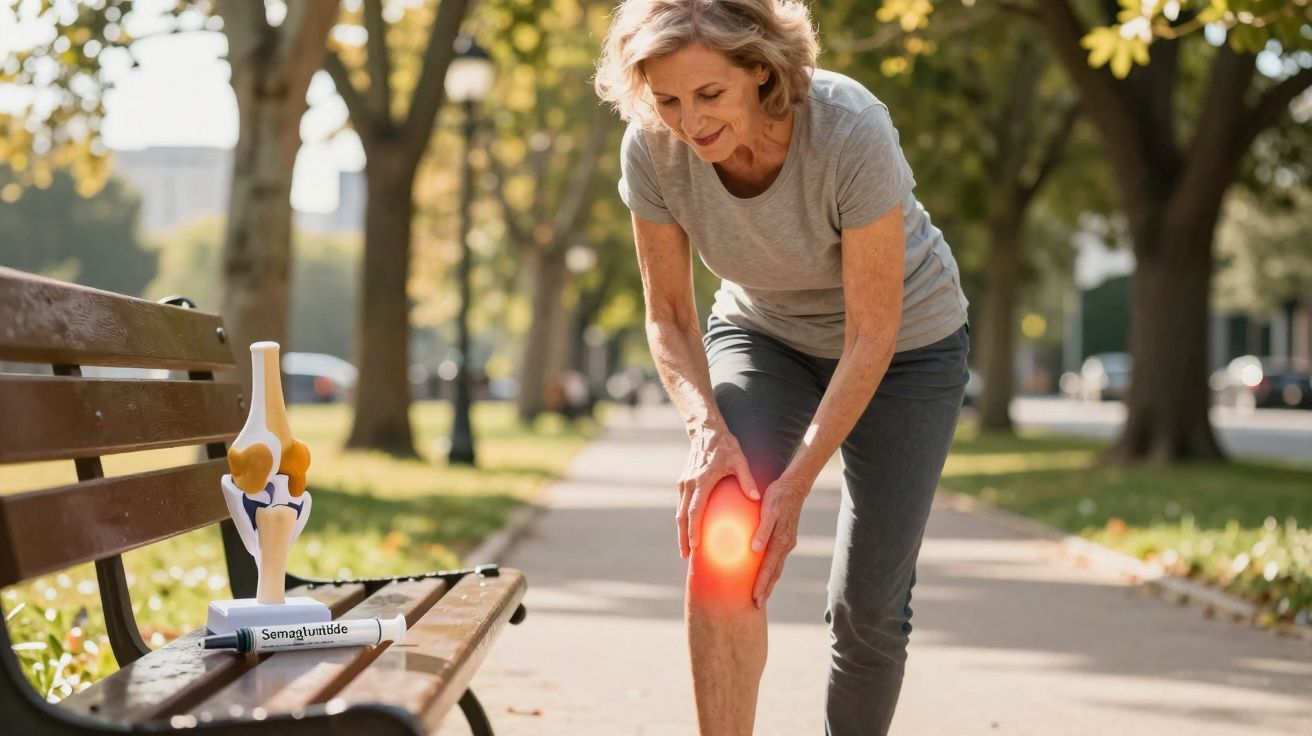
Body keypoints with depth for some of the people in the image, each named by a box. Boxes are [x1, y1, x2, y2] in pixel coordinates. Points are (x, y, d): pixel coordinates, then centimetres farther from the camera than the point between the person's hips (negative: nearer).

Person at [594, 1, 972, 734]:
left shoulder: (851, 131, -35)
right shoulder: (652, 149, -24)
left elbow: (871, 335, -28)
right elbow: (668, 313, -10)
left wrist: (796, 485, -31)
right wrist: (705, 425, -28)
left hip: (906, 345, -2)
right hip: (763, 335, 2)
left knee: (869, 602, -2)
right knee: (719, 541, -22)